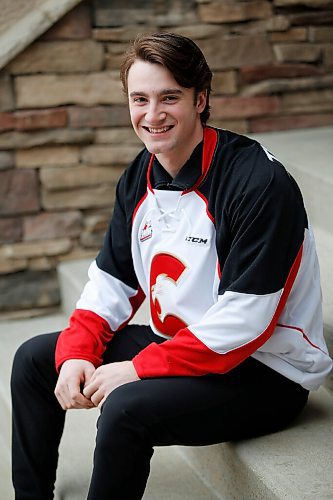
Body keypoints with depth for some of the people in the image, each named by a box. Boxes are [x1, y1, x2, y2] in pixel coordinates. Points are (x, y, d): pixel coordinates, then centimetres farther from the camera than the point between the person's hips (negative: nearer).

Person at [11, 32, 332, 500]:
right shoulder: (139, 178, 2)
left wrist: (138, 369, -24)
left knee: (127, 408, -32)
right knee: (35, 358, 9)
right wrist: (76, 353, -10)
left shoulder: (258, 180, -23)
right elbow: (113, 281, 7)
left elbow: (244, 322, -26)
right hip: (178, 345, 8)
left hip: (267, 373, -8)